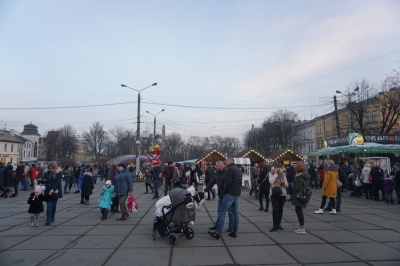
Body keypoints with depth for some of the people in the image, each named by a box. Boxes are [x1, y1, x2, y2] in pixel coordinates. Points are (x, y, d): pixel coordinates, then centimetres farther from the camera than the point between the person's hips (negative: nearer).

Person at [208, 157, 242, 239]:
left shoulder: (230, 169, -13)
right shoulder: (239, 170, 16)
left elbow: (228, 183, -19)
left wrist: (225, 192, -8)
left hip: (230, 194, -9)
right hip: (237, 194, 9)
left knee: (222, 213, -7)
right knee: (235, 213, 10)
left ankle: (217, 233, -7)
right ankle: (234, 232, 15)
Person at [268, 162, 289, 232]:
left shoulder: (283, 174, 8)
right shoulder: (271, 173, 0)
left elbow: (286, 185, 7)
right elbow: (271, 181, -19)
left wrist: (283, 182, -14)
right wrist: (276, 173, -15)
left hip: (282, 193, 3)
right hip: (274, 193, -3)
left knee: (280, 209, 7)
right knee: (275, 209, -11)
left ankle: (278, 224, 20)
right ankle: (275, 225, -3)